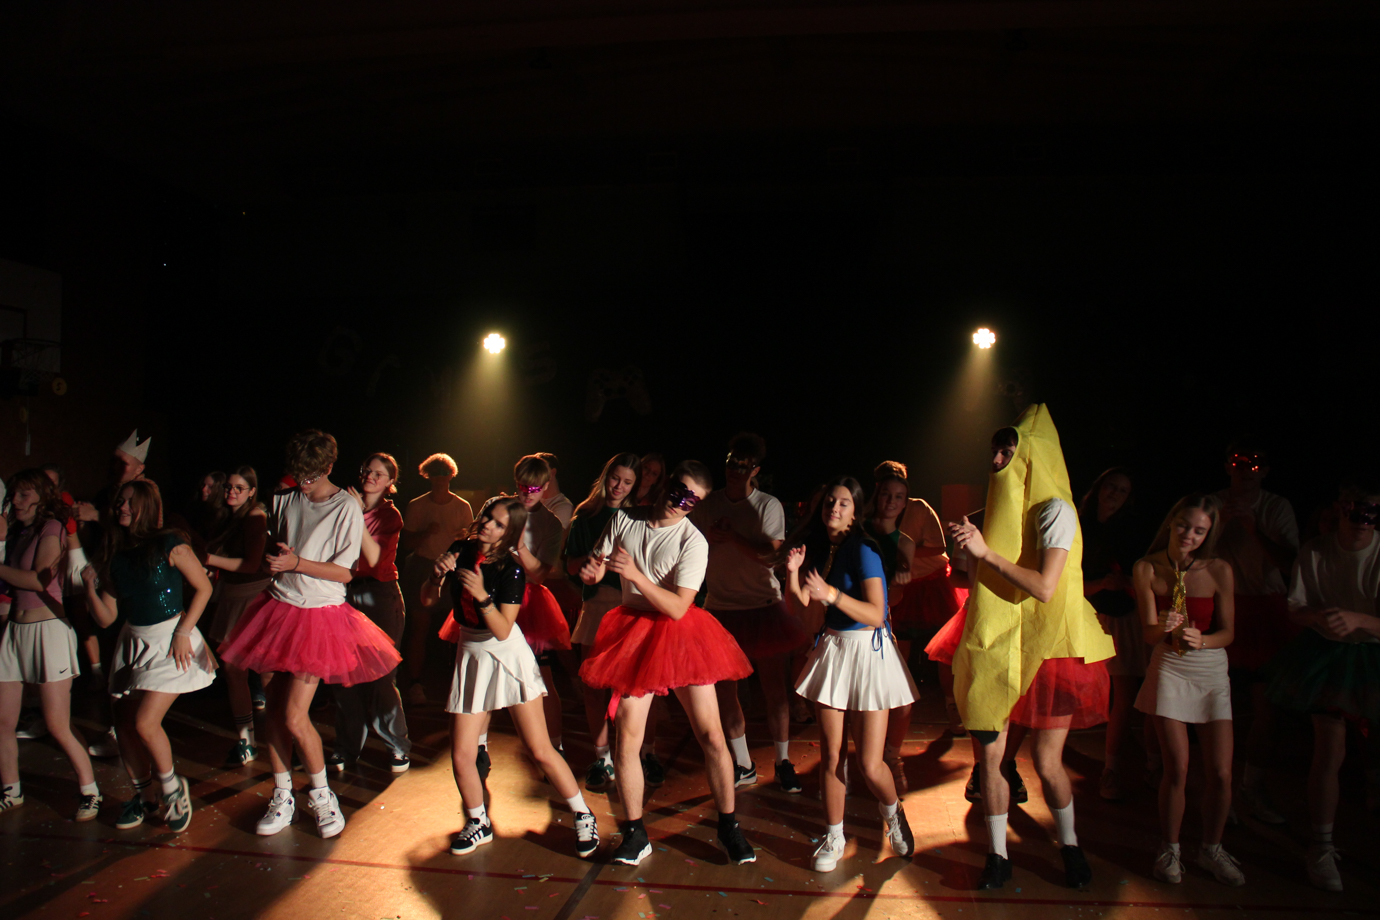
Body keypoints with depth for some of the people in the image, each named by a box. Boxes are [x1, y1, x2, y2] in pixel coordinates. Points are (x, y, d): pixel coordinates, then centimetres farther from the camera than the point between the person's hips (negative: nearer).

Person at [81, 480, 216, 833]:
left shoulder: (169, 545, -11)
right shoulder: (115, 556, 5)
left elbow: (203, 586, -8)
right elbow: (106, 617, 6)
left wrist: (183, 632, -13)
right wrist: (91, 585, -10)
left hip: (171, 642, -6)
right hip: (133, 643, 6)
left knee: (145, 722, -13)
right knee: (123, 724, 7)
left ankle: (172, 787, 12)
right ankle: (143, 794, 29)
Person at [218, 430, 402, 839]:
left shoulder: (346, 508, -10)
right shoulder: (285, 500, 7)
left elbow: (344, 572, -12)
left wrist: (296, 563, -19)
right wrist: (272, 559, 4)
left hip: (321, 615, -5)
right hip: (281, 607, 5)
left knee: (294, 716, -8)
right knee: (274, 708, 7)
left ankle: (322, 795, 15)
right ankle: (282, 799, 23)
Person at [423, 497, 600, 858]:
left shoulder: (511, 569, -15)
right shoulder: (460, 551, -1)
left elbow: (502, 630, -20)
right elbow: (427, 600, 4)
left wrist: (482, 595, -34)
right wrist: (438, 574, -16)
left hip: (508, 656, -4)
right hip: (470, 655, 5)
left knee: (540, 750, -3)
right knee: (461, 756, 2)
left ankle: (584, 817, 16)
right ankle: (479, 824, 28)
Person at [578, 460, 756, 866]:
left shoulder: (693, 541, -11)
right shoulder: (624, 520, 1)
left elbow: (677, 608, -17)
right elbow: (594, 567, 11)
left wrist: (635, 574, -27)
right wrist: (591, 571, -13)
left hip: (680, 634, -2)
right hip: (634, 632, 2)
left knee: (711, 735, -1)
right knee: (627, 739, 0)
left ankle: (729, 827, 17)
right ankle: (635, 835, 16)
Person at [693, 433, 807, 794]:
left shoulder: (768, 506, -3)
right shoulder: (707, 504, 3)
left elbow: (771, 554, -14)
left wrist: (731, 536, -18)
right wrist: (710, 539, -14)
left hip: (764, 607, -2)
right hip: (721, 608, 2)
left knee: (775, 687, 3)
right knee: (725, 690, 7)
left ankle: (782, 761, 19)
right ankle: (743, 765, 22)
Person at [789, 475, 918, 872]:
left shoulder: (862, 549, -13)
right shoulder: (819, 549, 7)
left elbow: (876, 615, -21)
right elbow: (805, 610, 8)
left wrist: (831, 594, -31)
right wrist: (793, 573, -8)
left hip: (868, 651, -5)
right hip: (831, 650, 5)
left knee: (870, 765, -3)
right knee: (831, 755, 6)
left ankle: (893, 813, 30)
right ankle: (834, 838, 24)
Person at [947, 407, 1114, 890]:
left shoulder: (1055, 510, -9)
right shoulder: (999, 511, 12)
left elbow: (1045, 587, -20)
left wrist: (987, 551, -17)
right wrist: (970, 545, 1)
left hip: (1044, 651, -5)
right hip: (996, 650, 5)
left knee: (1047, 762, 1)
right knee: (988, 758, 3)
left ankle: (1069, 845, 27)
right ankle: (998, 855, 18)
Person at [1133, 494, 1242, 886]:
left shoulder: (1219, 571, -7)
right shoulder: (1147, 569, -6)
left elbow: (1227, 633, -4)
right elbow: (1149, 632, -7)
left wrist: (1201, 639, -25)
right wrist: (1165, 629, -30)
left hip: (1211, 670, 1)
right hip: (1169, 670, -1)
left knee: (1220, 772, 1)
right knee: (1177, 768, -2)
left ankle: (1211, 848, 25)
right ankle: (1170, 849, 19)